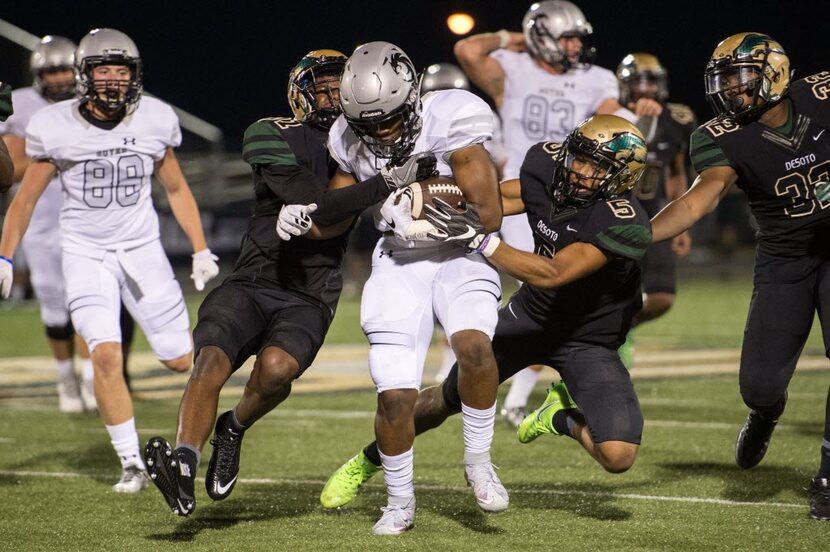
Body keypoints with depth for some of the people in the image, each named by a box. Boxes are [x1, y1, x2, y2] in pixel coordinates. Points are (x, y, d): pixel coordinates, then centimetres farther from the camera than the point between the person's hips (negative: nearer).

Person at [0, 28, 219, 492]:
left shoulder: (154, 122, -7)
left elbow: (176, 188, 8)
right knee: (106, 355, -18)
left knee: (182, 360, 1)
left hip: (143, 249, 1)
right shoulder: (56, 128, -11)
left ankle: (193, 332, 40)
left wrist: (201, 250, 5)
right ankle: (132, 463, -6)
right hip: (86, 253, -1)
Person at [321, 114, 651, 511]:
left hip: (588, 341, -4)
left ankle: (564, 417, 10)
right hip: (531, 314, 4)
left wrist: (479, 240, -45)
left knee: (618, 456, -22)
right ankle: (367, 461, 39)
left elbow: (552, 274, -40)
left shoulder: (623, 223, -34)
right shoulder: (548, 171, -16)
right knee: (448, 399, 14)